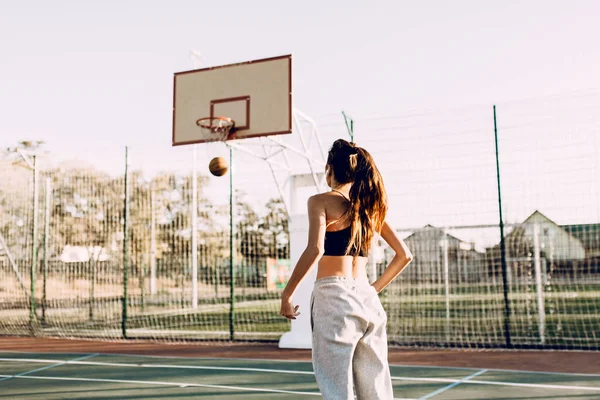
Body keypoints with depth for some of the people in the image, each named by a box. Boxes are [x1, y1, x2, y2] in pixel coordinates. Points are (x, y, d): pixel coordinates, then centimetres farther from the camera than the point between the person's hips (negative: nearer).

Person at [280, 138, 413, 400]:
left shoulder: (321, 201, -3)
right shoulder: (370, 205, 14)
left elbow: (315, 250, -19)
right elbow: (404, 255, 15)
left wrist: (286, 294, -12)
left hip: (334, 297, -6)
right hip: (367, 299, 6)